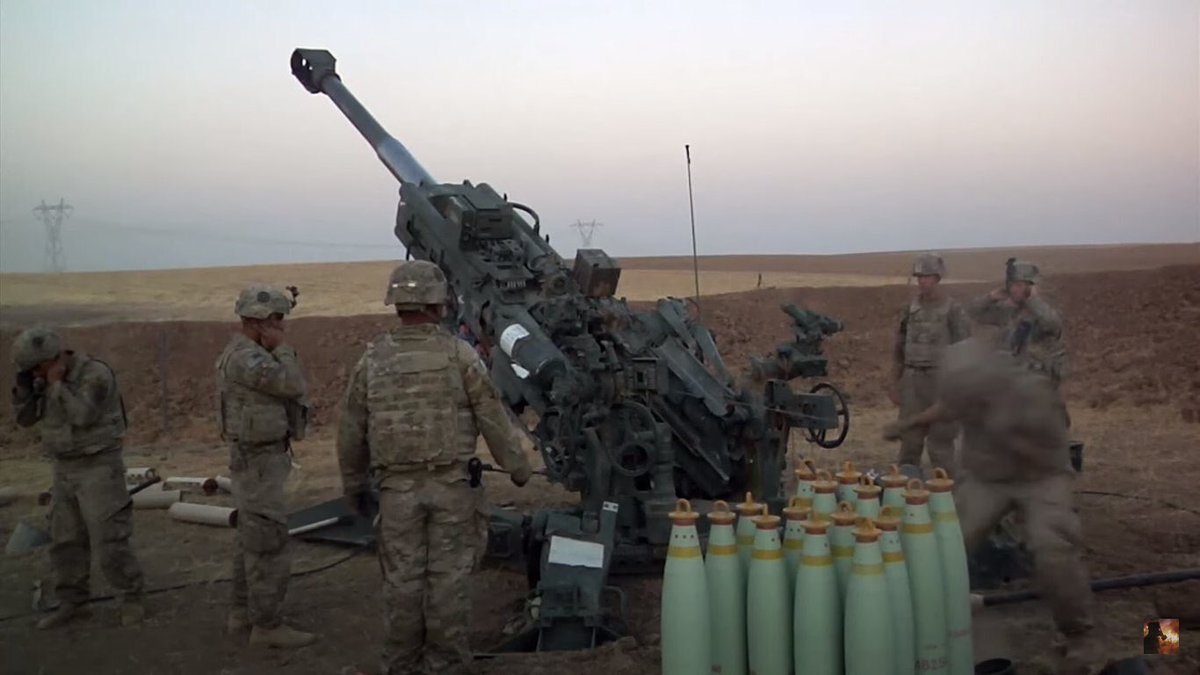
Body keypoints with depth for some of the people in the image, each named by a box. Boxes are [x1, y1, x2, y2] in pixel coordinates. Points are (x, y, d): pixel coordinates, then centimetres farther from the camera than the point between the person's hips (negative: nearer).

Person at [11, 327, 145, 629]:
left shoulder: (96, 374, -19)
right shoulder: (49, 379, 5)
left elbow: (82, 416, -29)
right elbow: (26, 417, 4)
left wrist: (56, 384, -23)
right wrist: (24, 384, -11)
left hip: (100, 468, -7)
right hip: (68, 469, 8)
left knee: (108, 540, -8)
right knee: (66, 540, 9)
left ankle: (132, 600, 6)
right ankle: (72, 604, 20)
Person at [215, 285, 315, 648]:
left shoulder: (250, 354, 13)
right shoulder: (246, 357, -21)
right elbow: (293, 385, -26)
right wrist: (280, 348, -17)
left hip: (260, 458, 11)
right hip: (258, 462, -11)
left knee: (252, 539, 16)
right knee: (269, 542, -7)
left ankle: (244, 613, 25)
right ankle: (268, 625, -1)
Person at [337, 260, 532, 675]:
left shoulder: (372, 358, 0)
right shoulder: (458, 354, -7)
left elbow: (351, 429, 5)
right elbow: (492, 417, -5)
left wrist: (354, 483, 18)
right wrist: (516, 465, 9)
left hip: (398, 487, 2)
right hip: (450, 484, -2)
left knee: (403, 577, 9)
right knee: (448, 575, 5)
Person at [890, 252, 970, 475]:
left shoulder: (953, 310, -5)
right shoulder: (910, 309, 8)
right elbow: (899, 349, 13)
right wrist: (897, 384, 10)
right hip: (912, 381, 4)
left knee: (940, 440, 1)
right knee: (910, 438, 6)